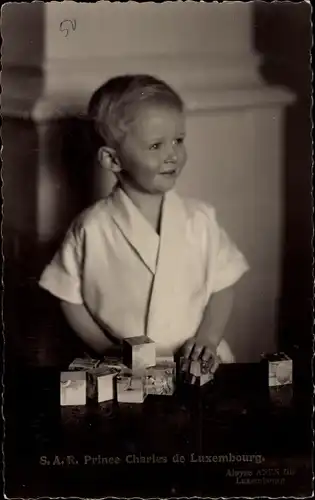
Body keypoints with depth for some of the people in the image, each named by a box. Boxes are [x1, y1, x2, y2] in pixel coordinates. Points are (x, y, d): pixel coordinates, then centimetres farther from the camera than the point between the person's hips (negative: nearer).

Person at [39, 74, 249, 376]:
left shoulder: (199, 218, -1)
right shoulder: (92, 229, -7)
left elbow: (222, 286, 6)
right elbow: (70, 299, 1)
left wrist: (208, 337, -7)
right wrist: (109, 350, -7)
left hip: (194, 363, 2)